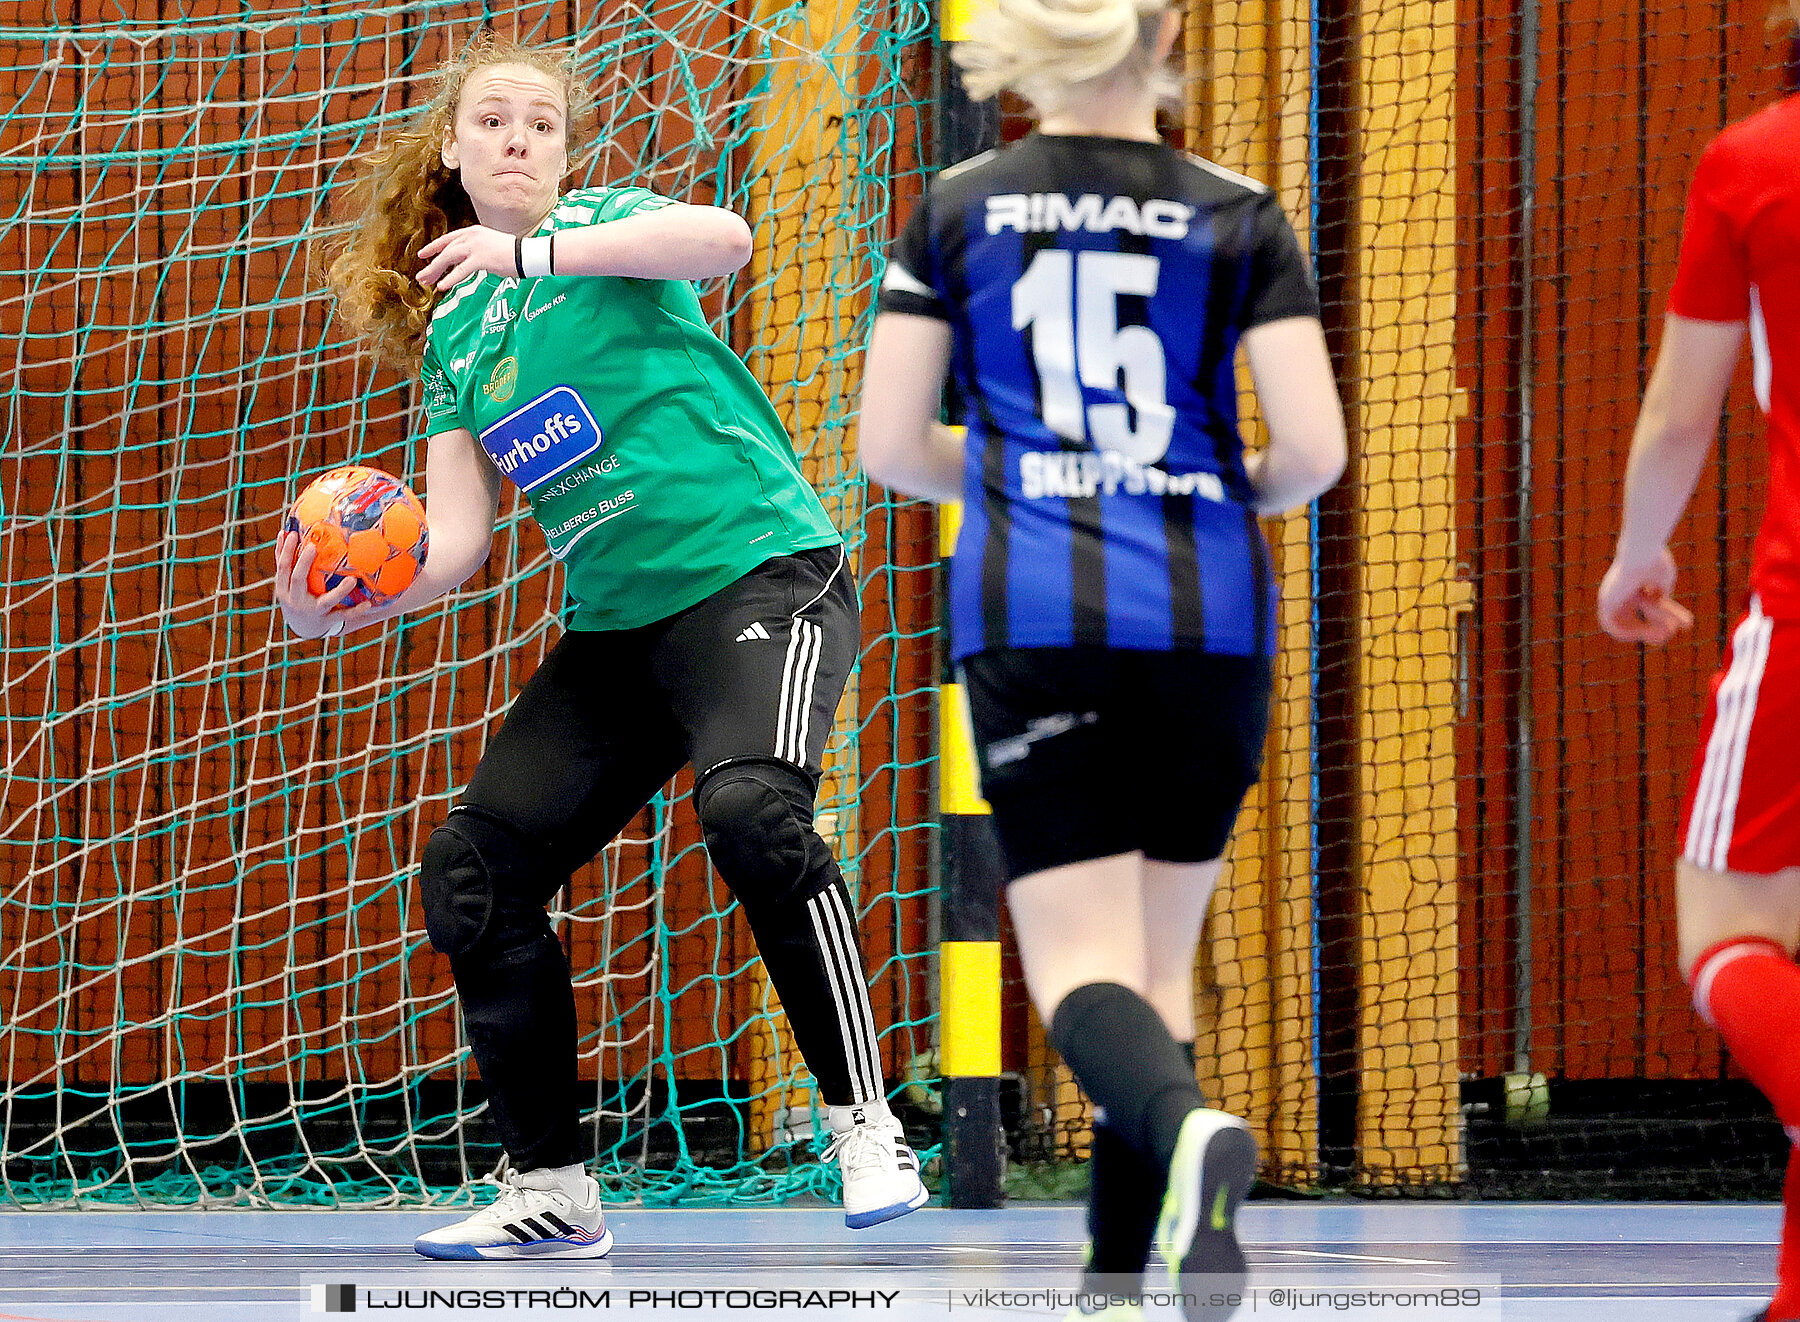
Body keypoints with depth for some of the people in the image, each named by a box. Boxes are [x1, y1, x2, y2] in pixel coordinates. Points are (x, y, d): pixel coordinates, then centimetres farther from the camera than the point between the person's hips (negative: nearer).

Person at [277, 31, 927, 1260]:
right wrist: (339, 605, -11)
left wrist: (529, 249, -26)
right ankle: (552, 1193, 6)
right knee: (472, 867, -3)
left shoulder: (598, 223, -1)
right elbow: (457, 545, 8)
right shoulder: (453, 335, 14)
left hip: (760, 572, -7)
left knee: (750, 805, -33)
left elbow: (723, 237, -25)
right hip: (616, 627, 7)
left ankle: (867, 1129, -26)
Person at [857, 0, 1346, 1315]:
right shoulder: (1238, 218, 1)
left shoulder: (957, 211, 3)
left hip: (1030, 615, -1)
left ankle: (1185, 1129, -36)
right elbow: (1315, 448, -5)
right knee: (1159, 959, 15)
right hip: (1206, 613, 1)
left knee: (1079, 963, -4)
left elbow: (890, 443, 2)